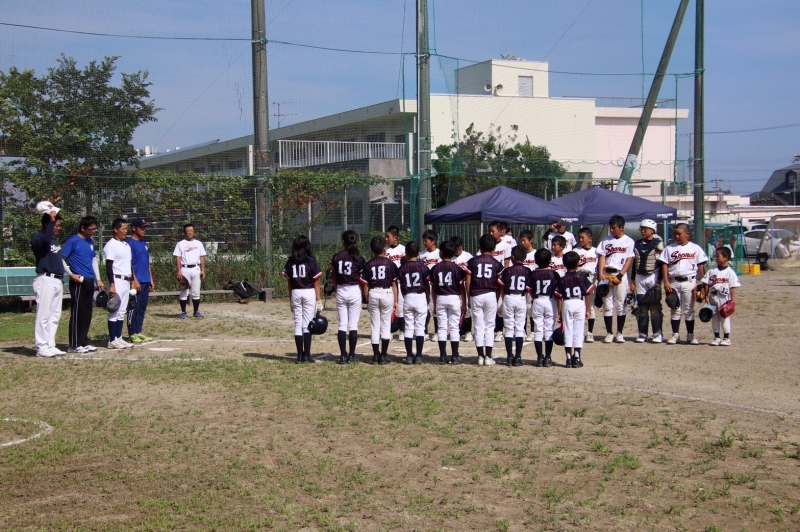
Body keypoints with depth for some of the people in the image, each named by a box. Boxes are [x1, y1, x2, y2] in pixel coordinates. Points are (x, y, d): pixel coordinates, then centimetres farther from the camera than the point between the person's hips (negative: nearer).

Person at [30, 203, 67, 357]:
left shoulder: (55, 240, 19)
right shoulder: (37, 238, -10)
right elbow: (45, 240, -31)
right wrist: (51, 219, -26)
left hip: (57, 281, 9)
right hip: (46, 280, -9)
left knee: (55, 316, 10)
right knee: (43, 316, -7)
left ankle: (50, 346, 15)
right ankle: (41, 347, -5)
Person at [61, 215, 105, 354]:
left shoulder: (90, 241, 14)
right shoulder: (73, 241, -9)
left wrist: (98, 279, 18)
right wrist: (71, 275, -14)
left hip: (89, 281, 8)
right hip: (78, 282, -8)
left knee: (87, 313, 11)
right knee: (77, 313, -4)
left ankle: (84, 342, 18)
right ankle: (74, 345, 0)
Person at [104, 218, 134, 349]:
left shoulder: (126, 245, 15)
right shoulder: (111, 245, -11)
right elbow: (108, 266, -15)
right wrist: (112, 285, -20)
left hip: (126, 281, 9)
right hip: (117, 280, -9)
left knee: (122, 311, 10)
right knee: (115, 311, -6)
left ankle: (118, 338, 16)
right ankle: (112, 341, -3)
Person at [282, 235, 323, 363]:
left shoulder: (290, 261, 3)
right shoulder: (311, 261, -5)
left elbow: (289, 282, 5)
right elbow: (316, 282, -6)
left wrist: (290, 300, 13)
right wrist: (319, 300, -2)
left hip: (295, 293, 3)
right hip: (309, 293, -3)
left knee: (298, 324, 7)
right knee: (307, 324, 0)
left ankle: (300, 355, 5)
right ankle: (306, 355, -4)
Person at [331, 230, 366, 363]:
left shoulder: (336, 257, 0)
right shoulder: (359, 259, -6)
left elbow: (334, 278, 6)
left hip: (340, 291, 2)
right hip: (355, 291, -2)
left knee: (342, 324, 6)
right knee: (353, 324, 2)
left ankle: (343, 355, 4)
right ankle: (352, 355, 3)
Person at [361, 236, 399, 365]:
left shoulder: (368, 265, 2)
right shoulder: (390, 264, -2)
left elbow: (365, 285, 2)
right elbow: (394, 284, 0)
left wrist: (367, 300, 11)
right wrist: (395, 300, 6)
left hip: (373, 294, 2)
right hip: (387, 293, -2)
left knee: (375, 325, 6)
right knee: (386, 325, 3)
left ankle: (376, 355, 7)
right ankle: (383, 356, 1)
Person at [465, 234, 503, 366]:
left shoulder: (472, 261, 2)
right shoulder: (496, 263, 3)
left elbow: (468, 282, 0)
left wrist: (469, 298, 9)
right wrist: (497, 300, 12)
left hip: (475, 296, 0)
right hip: (490, 295, 0)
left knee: (479, 326, 5)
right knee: (489, 326, 5)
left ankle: (480, 356, 4)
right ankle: (488, 357, 1)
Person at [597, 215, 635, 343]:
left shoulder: (629, 241, 2)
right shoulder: (606, 240, 10)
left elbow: (629, 260, -3)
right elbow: (602, 258, 6)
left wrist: (620, 275, -13)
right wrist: (600, 275, -7)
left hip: (620, 275, -2)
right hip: (606, 275, 2)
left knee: (620, 305, 1)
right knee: (607, 305, 2)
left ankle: (619, 333, 9)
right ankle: (609, 333, 7)